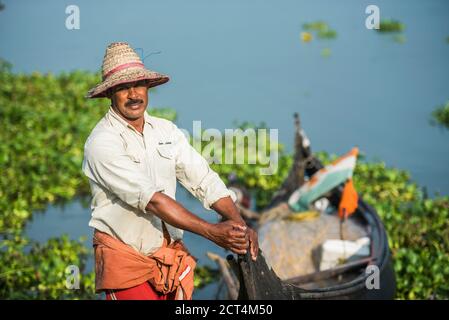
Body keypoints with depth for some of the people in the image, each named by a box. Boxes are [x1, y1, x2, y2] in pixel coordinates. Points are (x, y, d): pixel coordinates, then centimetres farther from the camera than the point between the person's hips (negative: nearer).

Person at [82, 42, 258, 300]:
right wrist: (212, 232, -26)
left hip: (172, 252, 5)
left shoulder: (166, 131, 6)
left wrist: (240, 226, -15)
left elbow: (204, 180, 1)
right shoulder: (102, 143, -14)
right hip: (126, 257, -5)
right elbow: (150, 199, -22)